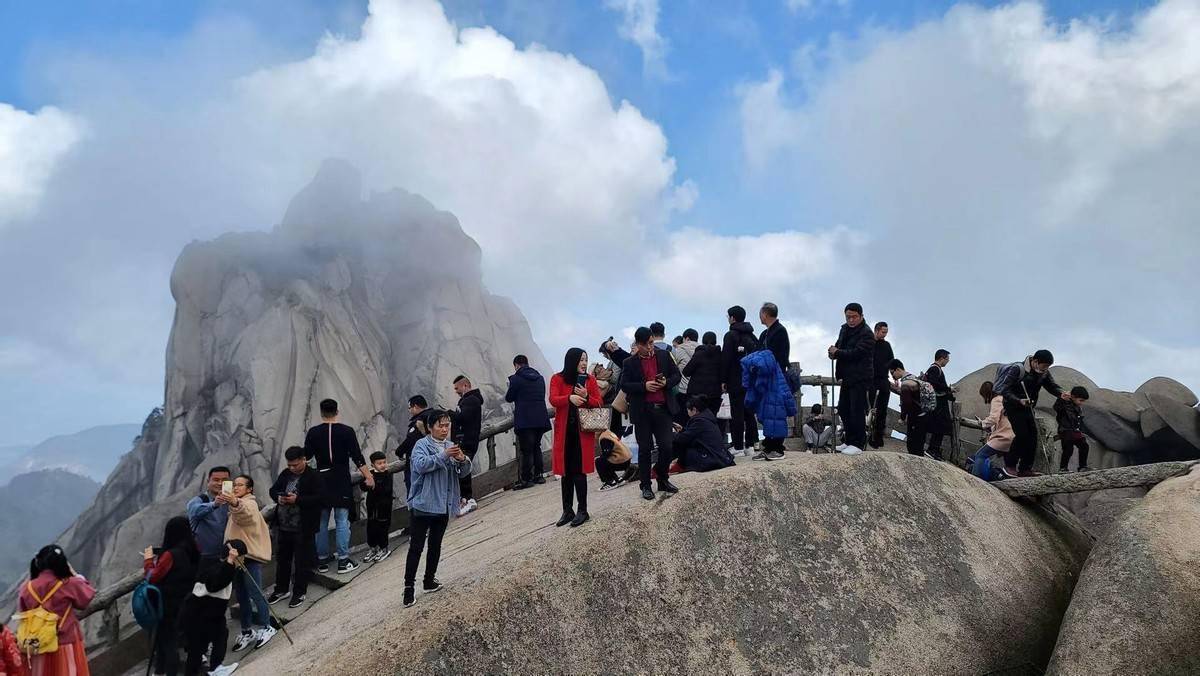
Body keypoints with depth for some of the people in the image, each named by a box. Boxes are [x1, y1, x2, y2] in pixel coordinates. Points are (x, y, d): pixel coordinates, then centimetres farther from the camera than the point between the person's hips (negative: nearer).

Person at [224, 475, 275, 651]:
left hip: (250, 555, -9)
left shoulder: (249, 504, -9)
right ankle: (247, 630, 22)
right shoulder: (235, 506, 20)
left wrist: (235, 502, -55)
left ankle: (266, 627, 4)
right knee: (241, 596, 13)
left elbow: (245, 513, -36)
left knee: (255, 593, -7)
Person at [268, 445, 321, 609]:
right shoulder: (285, 473, 6)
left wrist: (297, 500, -26)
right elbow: (273, 490, 14)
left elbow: (320, 499, -19)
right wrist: (278, 498, -9)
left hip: (303, 528, -6)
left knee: (302, 561, 6)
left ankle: (300, 592, 19)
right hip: (283, 526, 6)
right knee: (282, 558, 18)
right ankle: (281, 589, 33)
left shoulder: (313, 477, -12)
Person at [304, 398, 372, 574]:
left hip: (321, 480, 2)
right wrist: (368, 476, -3)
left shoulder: (313, 432, -2)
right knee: (342, 521, 2)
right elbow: (357, 457, -9)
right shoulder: (347, 431, -6)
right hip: (342, 482, -2)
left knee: (321, 522, 11)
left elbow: (306, 456, 3)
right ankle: (343, 560, 2)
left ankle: (322, 560, 16)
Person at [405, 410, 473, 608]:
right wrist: (444, 455, -33)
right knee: (416, 547, -4)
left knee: (435, 545, 16)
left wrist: (462, 459, -19)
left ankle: (429, 580, 29)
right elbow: (420, 465, -26)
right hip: (422, 505, -5)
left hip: (444, 507, 6)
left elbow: (464, 472, 2)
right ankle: (409, 587, 1)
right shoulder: (421, 445, -8)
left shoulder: (451, 446, 8)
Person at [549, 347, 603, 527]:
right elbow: (553, 400, -12)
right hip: (564, 431, 1)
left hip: (583, 431, -1)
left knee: (578, 471, -5)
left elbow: (599, 403, 2)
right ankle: (567, 510, 17)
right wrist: (570, 398, -31)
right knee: (566, 472, 7)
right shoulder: (557, 379, 1)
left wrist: (586, 396, -18)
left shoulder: (590, 379, 4)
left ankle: (582, 510, 4)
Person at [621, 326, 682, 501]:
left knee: (666, 447, 0)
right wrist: (644, 386, -17)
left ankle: (663, 480, 21)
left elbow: (677, 375, 11)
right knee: (644, 449, 4)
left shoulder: (664, 356, 7)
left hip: (663, 408, 2)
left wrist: (666, 382, -9)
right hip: (642, 411, -2)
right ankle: (646, 486, 15)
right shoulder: (630, 363, 0)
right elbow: (624, 385, -4)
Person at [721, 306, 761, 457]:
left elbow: (726, 358, -13)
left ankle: (738, 447, -7)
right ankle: (750, 445, 13)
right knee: (750, 413, 11)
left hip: (736, 382, -7)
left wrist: (723, 380, -8)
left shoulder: (731, 335, -8)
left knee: (737, 414, -6)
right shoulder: (752, 336, 14)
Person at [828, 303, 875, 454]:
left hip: (860, 377, -9)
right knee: (843, 410, 13)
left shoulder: (866, 334, -14)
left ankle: (858, 444, 0)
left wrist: (837, 352, -12)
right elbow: (839, 345, 21)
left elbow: (856, 353, -23)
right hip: (847, 376, 9)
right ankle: (849, 441, 23)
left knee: (857, 411, -7)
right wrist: (834, 352, -3)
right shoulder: (844, 329, 13)